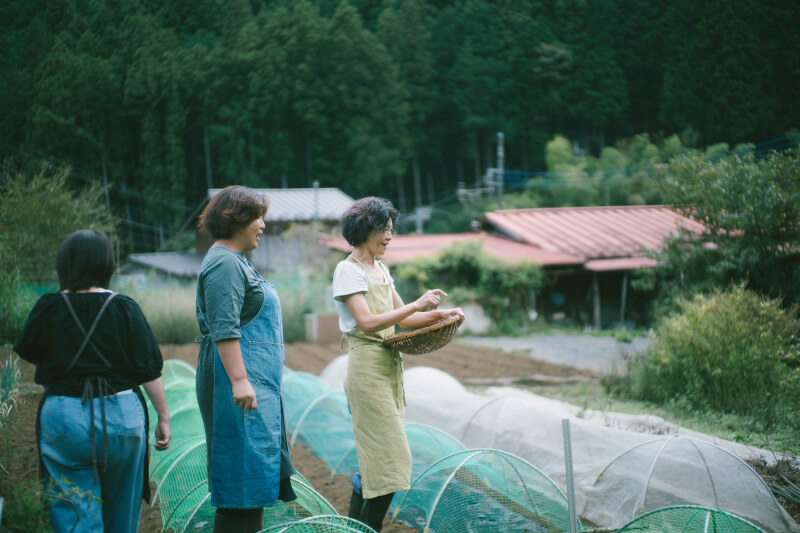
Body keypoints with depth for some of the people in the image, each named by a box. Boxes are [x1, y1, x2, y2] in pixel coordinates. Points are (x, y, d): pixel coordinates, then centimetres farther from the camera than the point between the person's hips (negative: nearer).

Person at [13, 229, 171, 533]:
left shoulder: (49, 308, -5)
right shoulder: (125, 309, -5)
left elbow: (28, 353, 12)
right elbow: (149, 371, -4)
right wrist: (163, 417, 6)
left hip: (64, 415, -1)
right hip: (122, 415, 1)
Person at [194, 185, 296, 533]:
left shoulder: (235, 261, 19)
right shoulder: (224, 263, -14)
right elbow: (224, 329, -22)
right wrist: (239, 380, -28)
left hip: (258, 380, 11)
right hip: (244, 378, -11)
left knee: (256, 469, 13)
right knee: (242, 467, -9)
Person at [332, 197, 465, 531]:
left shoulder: (381, 269, 16)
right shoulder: (349, 271, -9)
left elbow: (402, 318, 19)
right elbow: (367, 322, -20)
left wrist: (438, 314, 2)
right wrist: (417, 304, -23)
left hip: (390, 366, 9)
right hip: (367, 368, -8)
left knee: (371, 459, 10)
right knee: (389, 457, -11)